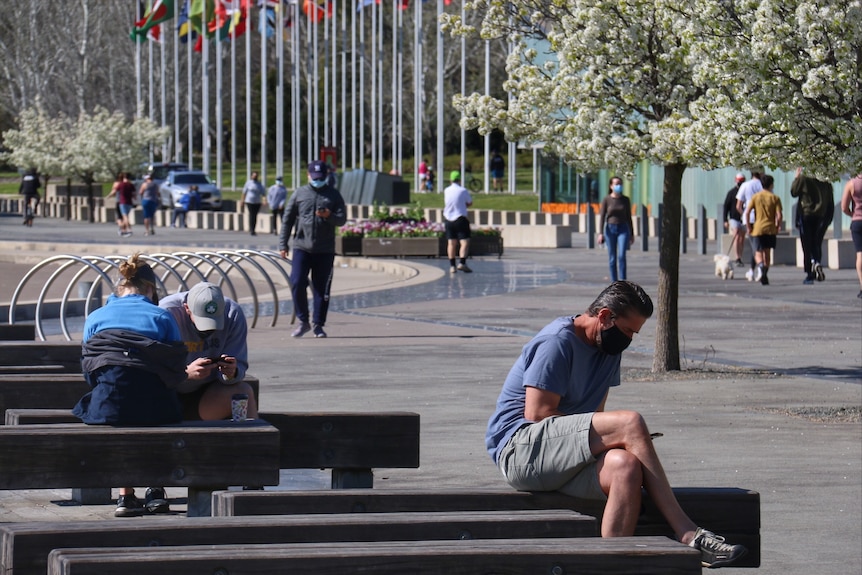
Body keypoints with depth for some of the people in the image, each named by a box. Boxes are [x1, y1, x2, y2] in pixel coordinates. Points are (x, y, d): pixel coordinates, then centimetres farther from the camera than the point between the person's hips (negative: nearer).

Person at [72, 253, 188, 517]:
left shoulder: (96, 317, 17)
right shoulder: (163, 317, 14)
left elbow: (88, 372, 16)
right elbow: (178, 372, 10)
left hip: (108, 405, 0)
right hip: (155, 406, 0)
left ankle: (126, 495, 19)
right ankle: (156, 490, 24)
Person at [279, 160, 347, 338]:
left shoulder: (333, 195, 9)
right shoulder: (299, 194, 8)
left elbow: (342, 219, 4)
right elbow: (287, 220, 10)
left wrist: (329, 216, -18)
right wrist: (283, 244, 4)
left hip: (325, 250, 0)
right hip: (302, 248, 0)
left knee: (322, 289, 2)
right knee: (297, 284, -12)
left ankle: (318, 325, 11)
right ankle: (303, 321, 2)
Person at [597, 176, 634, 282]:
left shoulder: (625, 200, 4)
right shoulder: (606, 200, -1)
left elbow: (629, 217, 9)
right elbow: (602, 217, -3)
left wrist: (632, 234, 9)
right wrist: (600, 233, -11)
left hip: (623, 229, 0)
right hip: (610, 229, 0)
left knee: (621, 256, -15)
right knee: (612, 258, 4)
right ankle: (614, 282, 13)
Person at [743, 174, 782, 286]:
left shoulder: (755, 197, 0)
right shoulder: (775, 198, 0)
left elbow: (747, 213, -7)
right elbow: (779, 215, -7)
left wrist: (749, 227, 1)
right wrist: (777, 227, 8)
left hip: (757, 229, -1)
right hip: (770, 229, 1)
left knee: (758, 253, 0)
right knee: (767, 252, 14)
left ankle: (760, 265, -33)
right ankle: (764, 277, 13)